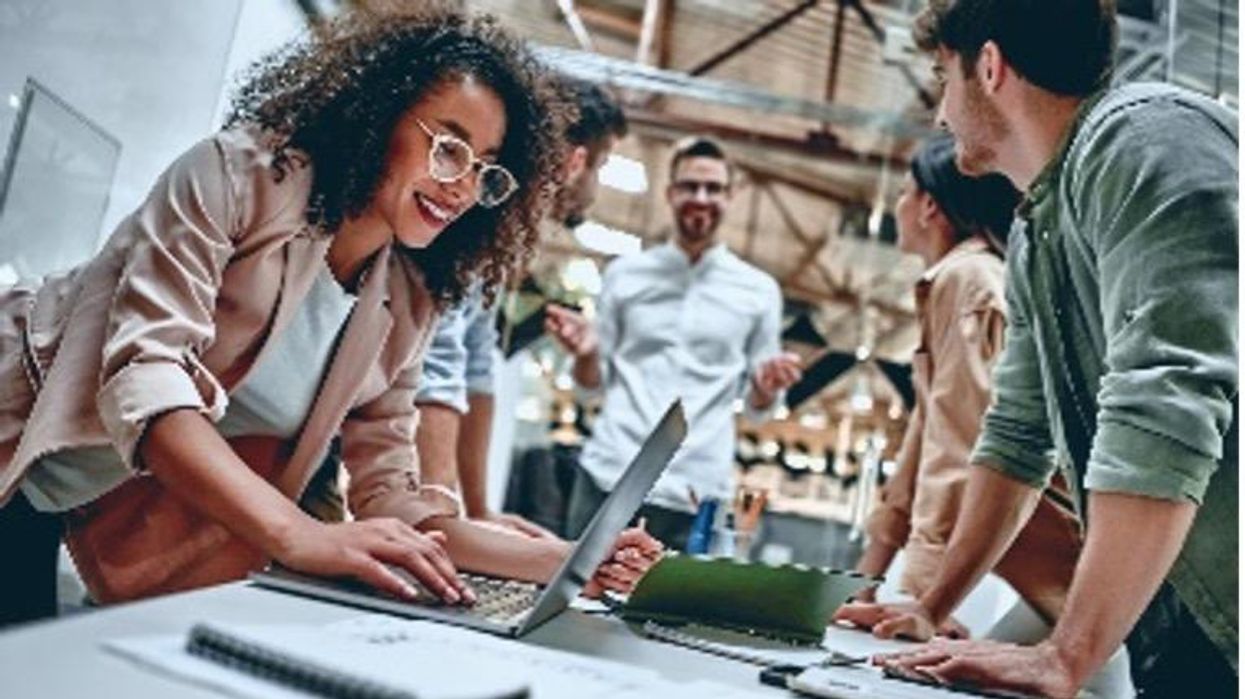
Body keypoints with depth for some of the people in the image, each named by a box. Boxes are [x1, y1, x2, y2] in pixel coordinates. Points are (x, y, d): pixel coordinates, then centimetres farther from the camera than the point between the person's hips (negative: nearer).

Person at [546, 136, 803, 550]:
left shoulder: (759, 291, 8)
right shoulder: (625, 274, 9)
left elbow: (756, 407, 11)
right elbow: (594, 380, 13)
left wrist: (766, 387, -11)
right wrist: (586, 353, -9)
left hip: (694, 493, 0)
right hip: (607, 477, 1)